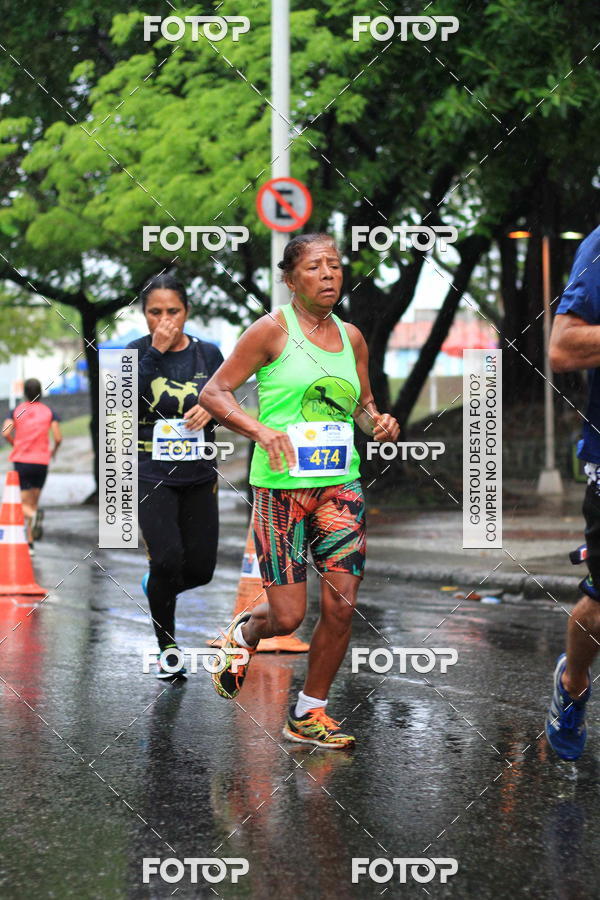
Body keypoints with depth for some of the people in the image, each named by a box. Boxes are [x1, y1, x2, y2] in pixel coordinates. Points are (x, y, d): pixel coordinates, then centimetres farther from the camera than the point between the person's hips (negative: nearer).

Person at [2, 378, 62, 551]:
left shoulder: (16, 411, 3)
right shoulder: (49, 412, 3)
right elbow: (58, 437, -6)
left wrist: (16, 445, 8)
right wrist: (54, 451, 15)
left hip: (21, 461, -1)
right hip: (41, 461, 1)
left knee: (25, 504, 0)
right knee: (34, 501, 16)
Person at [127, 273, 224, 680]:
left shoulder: (208, 353, 3)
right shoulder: (137, 352, -2)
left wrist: (212, 409, -16)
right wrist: (155, 352, -19)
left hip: (199, 476, 3)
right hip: (152, 474, -3)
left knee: (201, 569, 2)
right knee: (168, 558, -18)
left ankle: (156, 587, 38)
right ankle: (167, 647, 4)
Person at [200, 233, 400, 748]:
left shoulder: (351, 338, 12)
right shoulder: (273, 330, -4)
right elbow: (213, 393, -6)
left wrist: (378, 422, 2)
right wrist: (262, 431, -21)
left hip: (341, 484, 5)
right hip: (281, 486, -5)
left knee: (341, 607, -2)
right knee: (287, 616, -5)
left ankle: (309, 715, 15)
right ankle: (243, 635, 32)